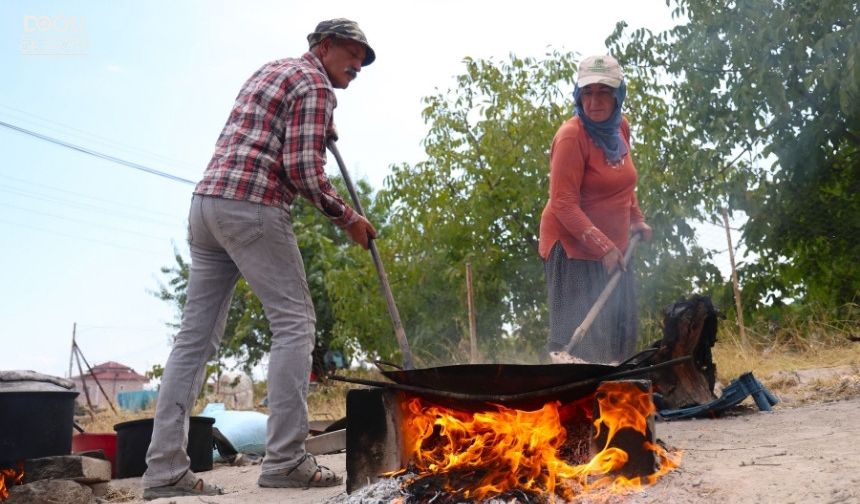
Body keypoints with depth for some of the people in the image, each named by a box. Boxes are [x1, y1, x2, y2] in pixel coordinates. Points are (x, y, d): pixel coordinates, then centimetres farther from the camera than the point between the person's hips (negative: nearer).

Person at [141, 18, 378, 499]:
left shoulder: (272, 68, 28)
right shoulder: (314, 85, -1)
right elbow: (303, 169, -12)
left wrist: (321, 131, 41)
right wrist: (346, 216, 0)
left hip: (207, 202, 9)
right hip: (253, 206, -9)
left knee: (197, 334, 4)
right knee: (294, 321, -4)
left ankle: (166, 468, 3)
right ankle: (285, 459, -7)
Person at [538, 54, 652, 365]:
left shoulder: (620, 128, 5)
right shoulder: (571, 135, -18)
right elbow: (564, 205, -22)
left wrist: (636, 219, 10)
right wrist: (603, 247, -25)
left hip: (613, 249, 8)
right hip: (572, 248, -8)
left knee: (620, 335, 15)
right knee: (576, 341, -11)